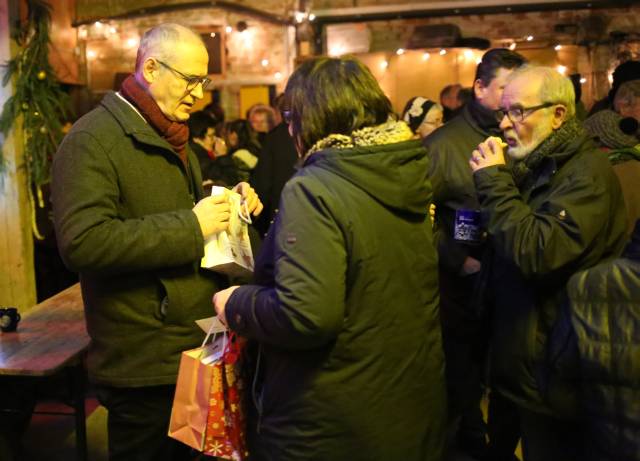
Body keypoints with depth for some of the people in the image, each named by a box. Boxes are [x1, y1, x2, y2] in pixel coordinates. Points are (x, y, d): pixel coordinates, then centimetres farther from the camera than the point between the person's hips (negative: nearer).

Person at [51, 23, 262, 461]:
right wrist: (190, 226, -25)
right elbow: (82, 241, -27)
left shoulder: (173, 138, 17)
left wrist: (230, 204, 5)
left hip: (195, 348, 9)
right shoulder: (93, 139, -15)